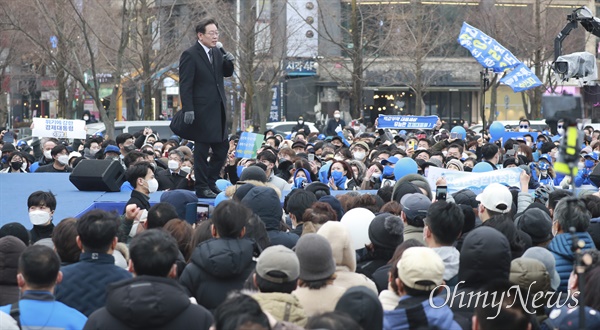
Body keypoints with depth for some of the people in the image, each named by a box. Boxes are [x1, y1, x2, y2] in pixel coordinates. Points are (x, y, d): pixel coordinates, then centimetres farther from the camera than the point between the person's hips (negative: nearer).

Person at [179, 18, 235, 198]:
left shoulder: (216, 53, 12)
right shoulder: (190, 55, -11)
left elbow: (227, 73, 21)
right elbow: (185, 85, -14)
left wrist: (229, 62, -2)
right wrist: (188, 110, -19)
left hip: (218, 109, 8)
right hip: (202, 111, -8)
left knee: (222, 148, 11)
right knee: (202, 150, 0)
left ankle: (211, 182, 24)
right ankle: (202, 188, 7)